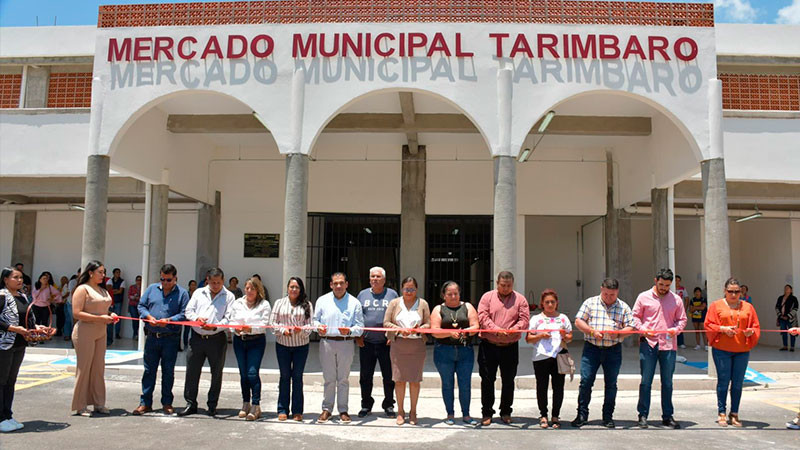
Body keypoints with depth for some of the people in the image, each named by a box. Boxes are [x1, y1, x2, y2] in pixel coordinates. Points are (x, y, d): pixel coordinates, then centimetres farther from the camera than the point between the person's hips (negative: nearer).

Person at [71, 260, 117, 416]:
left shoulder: (103, 290, 16)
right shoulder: (83, 289, -8)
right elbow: (76, 313, -16)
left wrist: (111, 315, 6)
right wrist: (100, 318, -19)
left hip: (101, 333, 7)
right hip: (85, 332, -7)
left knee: (99, 368, 9)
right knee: (84, 368, -1)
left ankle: (98, 403, 16)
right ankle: (80, 406, 7)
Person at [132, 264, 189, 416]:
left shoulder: (182, 293, -1)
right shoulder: (151, 289, 9)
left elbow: (184, 314, -7)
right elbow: (140, 305, 9)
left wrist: (169, 320, -21)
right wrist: (148, 316, -10)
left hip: (170, 339, -2)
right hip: (151, 337, 2)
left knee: (168, 371, 7)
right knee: (149, 370, 7)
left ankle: (167, 403, 19)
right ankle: (145, 403, 15)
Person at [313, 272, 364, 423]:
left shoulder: (354, 303, 3)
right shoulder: (322, 300, 7)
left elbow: (360, 326, 1)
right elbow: (315, 319, 12)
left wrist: (350, 331, -18)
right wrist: (319, 327, -10)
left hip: (346, 343, -1)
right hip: (326, 342, 1)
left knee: (343, 378, 6)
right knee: (328, 378, 6)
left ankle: (343, 410, 15)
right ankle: (326, 409, 17)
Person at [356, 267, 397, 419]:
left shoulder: (392, 294, 6)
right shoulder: (362, 295, 11)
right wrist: (357, 336, 2)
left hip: (386, 343, -2)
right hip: (366, 343, 2)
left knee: (389, 376, 3)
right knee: (365, 376, 8)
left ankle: (389, 405, 16)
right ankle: (366, 405, 21)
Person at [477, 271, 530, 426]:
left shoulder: (520, 299, 5)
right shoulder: (487, 297, 4)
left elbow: (524, 319, -3)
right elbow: (482, 317, -7)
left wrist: (514, 329, -22)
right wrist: (496, 329, -21)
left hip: (510, 346, 1)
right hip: (488, 345, -1)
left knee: (508, 380, 9)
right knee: (487, 379, 2)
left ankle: (506, 412, 23)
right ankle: (487, 413, 12)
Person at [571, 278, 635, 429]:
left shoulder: (624, 307, 8)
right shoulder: (590, 303, 5)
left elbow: (630, 328, 4)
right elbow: (578, 321, 2)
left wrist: (618, 332, -15)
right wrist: (592, 331, -13)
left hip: (613, 350, 1)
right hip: (591, 348, -1)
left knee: (611, 384, 6)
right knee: (586, 381, -4)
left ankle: (608, 416, 18)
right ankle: (582, 415, 6)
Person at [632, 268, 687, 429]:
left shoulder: (676, 299, 8)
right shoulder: (644, 297, 4)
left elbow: (682, 319, 13)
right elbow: (635, 316, 7)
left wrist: (676, 329, -7)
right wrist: (643, 329, -9)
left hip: (668, 345, 2)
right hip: (648, 344, -2)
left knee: (667, 382, 9)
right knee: (646, 381, 0)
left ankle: (667, 416, 19)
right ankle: (643, 415, 10)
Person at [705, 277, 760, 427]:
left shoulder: (748, 307, 12)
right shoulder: (716, 306, 5)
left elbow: (756, 327, 11)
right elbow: (708, 325, 1)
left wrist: (751, 331, -11)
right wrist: (723, 329, -15)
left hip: (742, 350, 2)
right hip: (721, 349, -2)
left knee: (738, 383, 4)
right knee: (723, 381, -1)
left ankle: (734, 414, 13)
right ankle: (722, 413, 8)